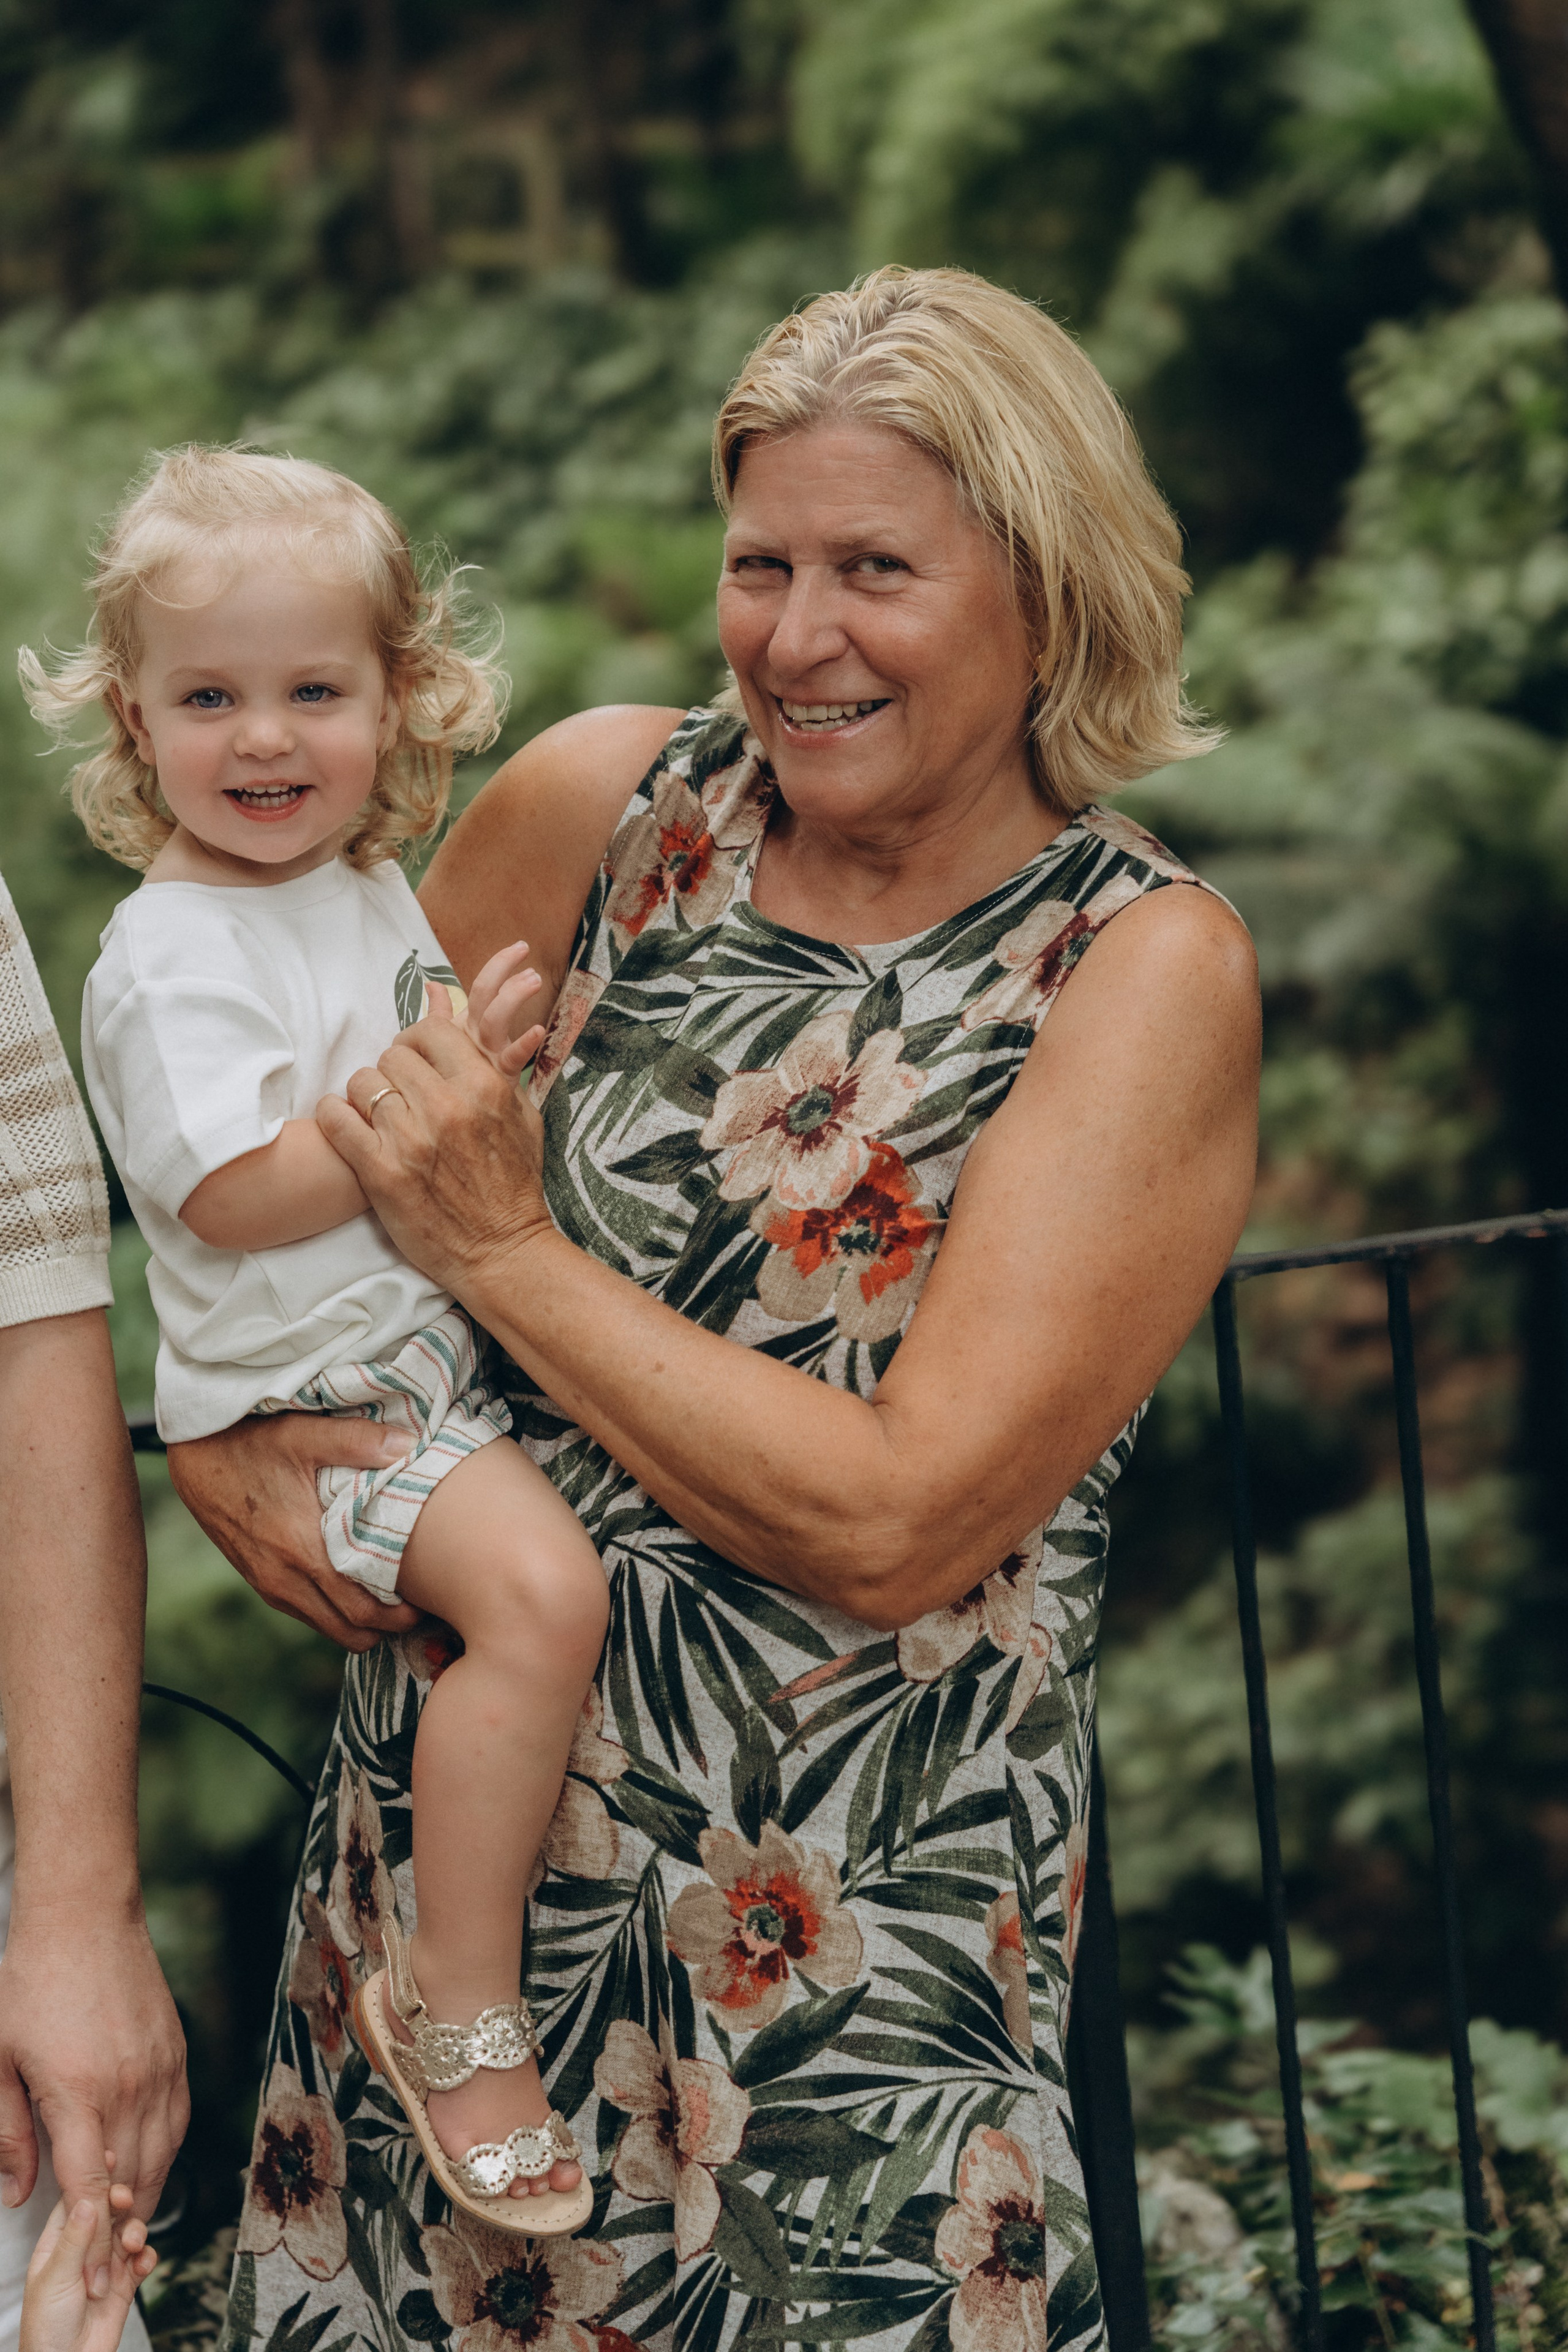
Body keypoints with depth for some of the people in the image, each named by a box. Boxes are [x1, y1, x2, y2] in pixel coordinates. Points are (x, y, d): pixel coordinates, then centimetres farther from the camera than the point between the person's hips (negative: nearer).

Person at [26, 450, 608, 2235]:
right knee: (540, 1588, -30)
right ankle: (459, 2010, -18)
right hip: (307, 1394, -9)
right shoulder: (172, 956, -15)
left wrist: (511, 1059, 8)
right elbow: (235, 1197, -24)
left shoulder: (373, 896, 12)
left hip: (443, 1336, 9)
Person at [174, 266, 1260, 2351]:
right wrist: (218, 1428, -5)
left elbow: (897, 1527, -19)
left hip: (855, 1938, -4)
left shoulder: (1147, 969, -11)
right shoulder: (605, 806, 1)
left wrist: (505, 1251, -14)